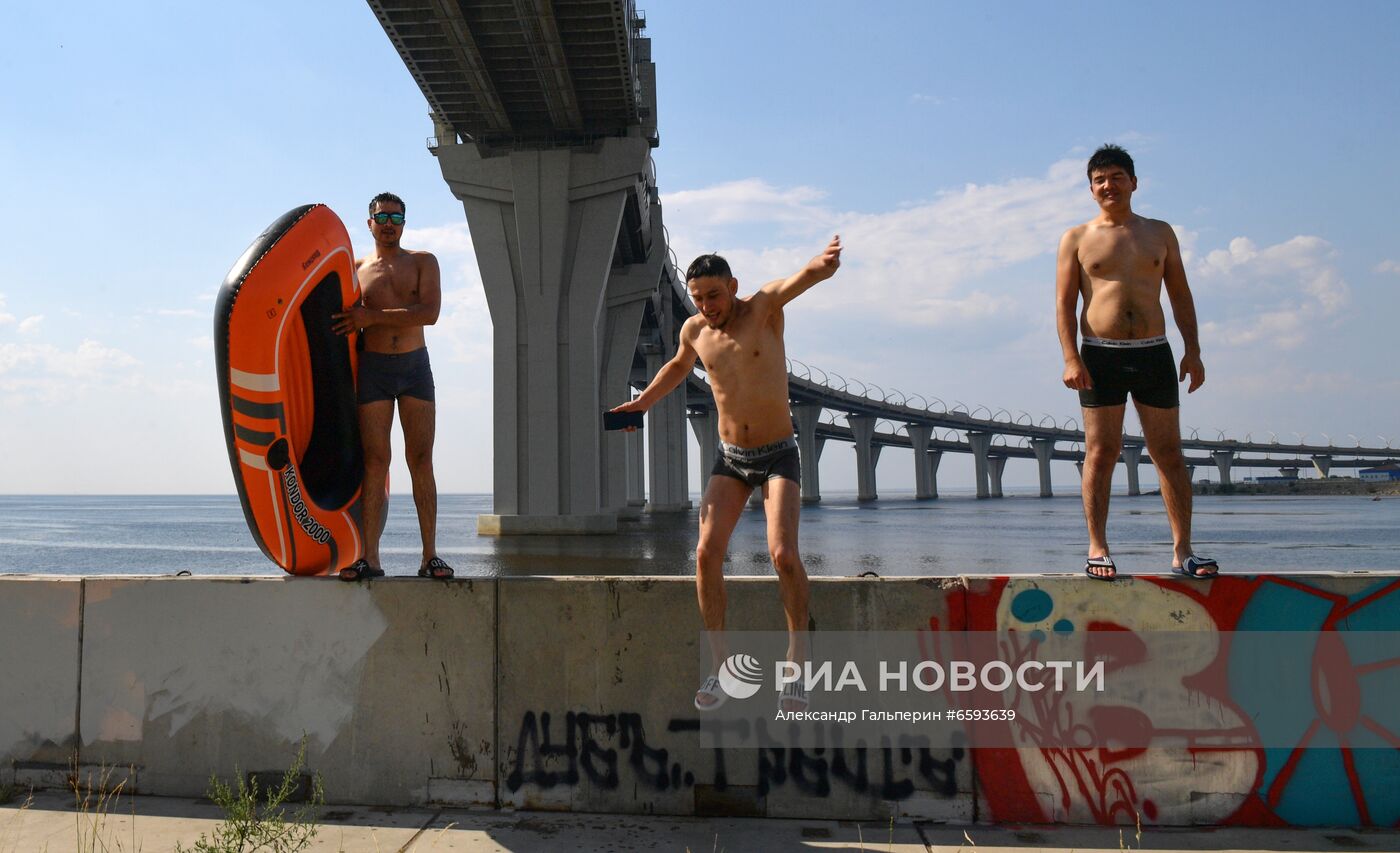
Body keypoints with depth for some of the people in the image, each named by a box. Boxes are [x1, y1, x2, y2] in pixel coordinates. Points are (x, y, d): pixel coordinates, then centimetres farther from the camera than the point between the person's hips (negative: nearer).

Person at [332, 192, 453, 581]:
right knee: (375, 460, -4)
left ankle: (430, 555, -3)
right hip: (373, 368, 0)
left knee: (421, 460, -4)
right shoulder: (354, 268, 13)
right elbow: (345, 323, 17)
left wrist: (373, 317, -12)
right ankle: (369, 557, -3)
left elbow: (429, 312, -7)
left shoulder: (423, 262, 9)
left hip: (415, 365, 0)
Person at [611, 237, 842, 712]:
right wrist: (642, 402, 20)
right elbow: (679, 366, 26)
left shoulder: (764, 306, -11)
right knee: (707, 552, -12)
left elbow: (805, 276, -33)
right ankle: (720, 666, -1)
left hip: (778, 456, -4)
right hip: (729, 458, 4)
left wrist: (826, 261, -55)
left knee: (783, 554, -20)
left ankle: (797, 660, -1)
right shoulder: (694, 331, 2)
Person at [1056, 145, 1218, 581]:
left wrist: (1193, 350, 4)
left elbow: (1180, 295, 14)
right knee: (1101, 452, -4)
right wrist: (1071, 358, -10)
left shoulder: (1160, 233, 15)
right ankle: (1098, 549, 1)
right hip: (1101, 356, -2)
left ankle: (1183, 551, 6)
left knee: (1169, 453, 2)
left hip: (1154, 353, 2)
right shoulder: (1077, 238, 8)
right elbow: (1064, 302, 2)